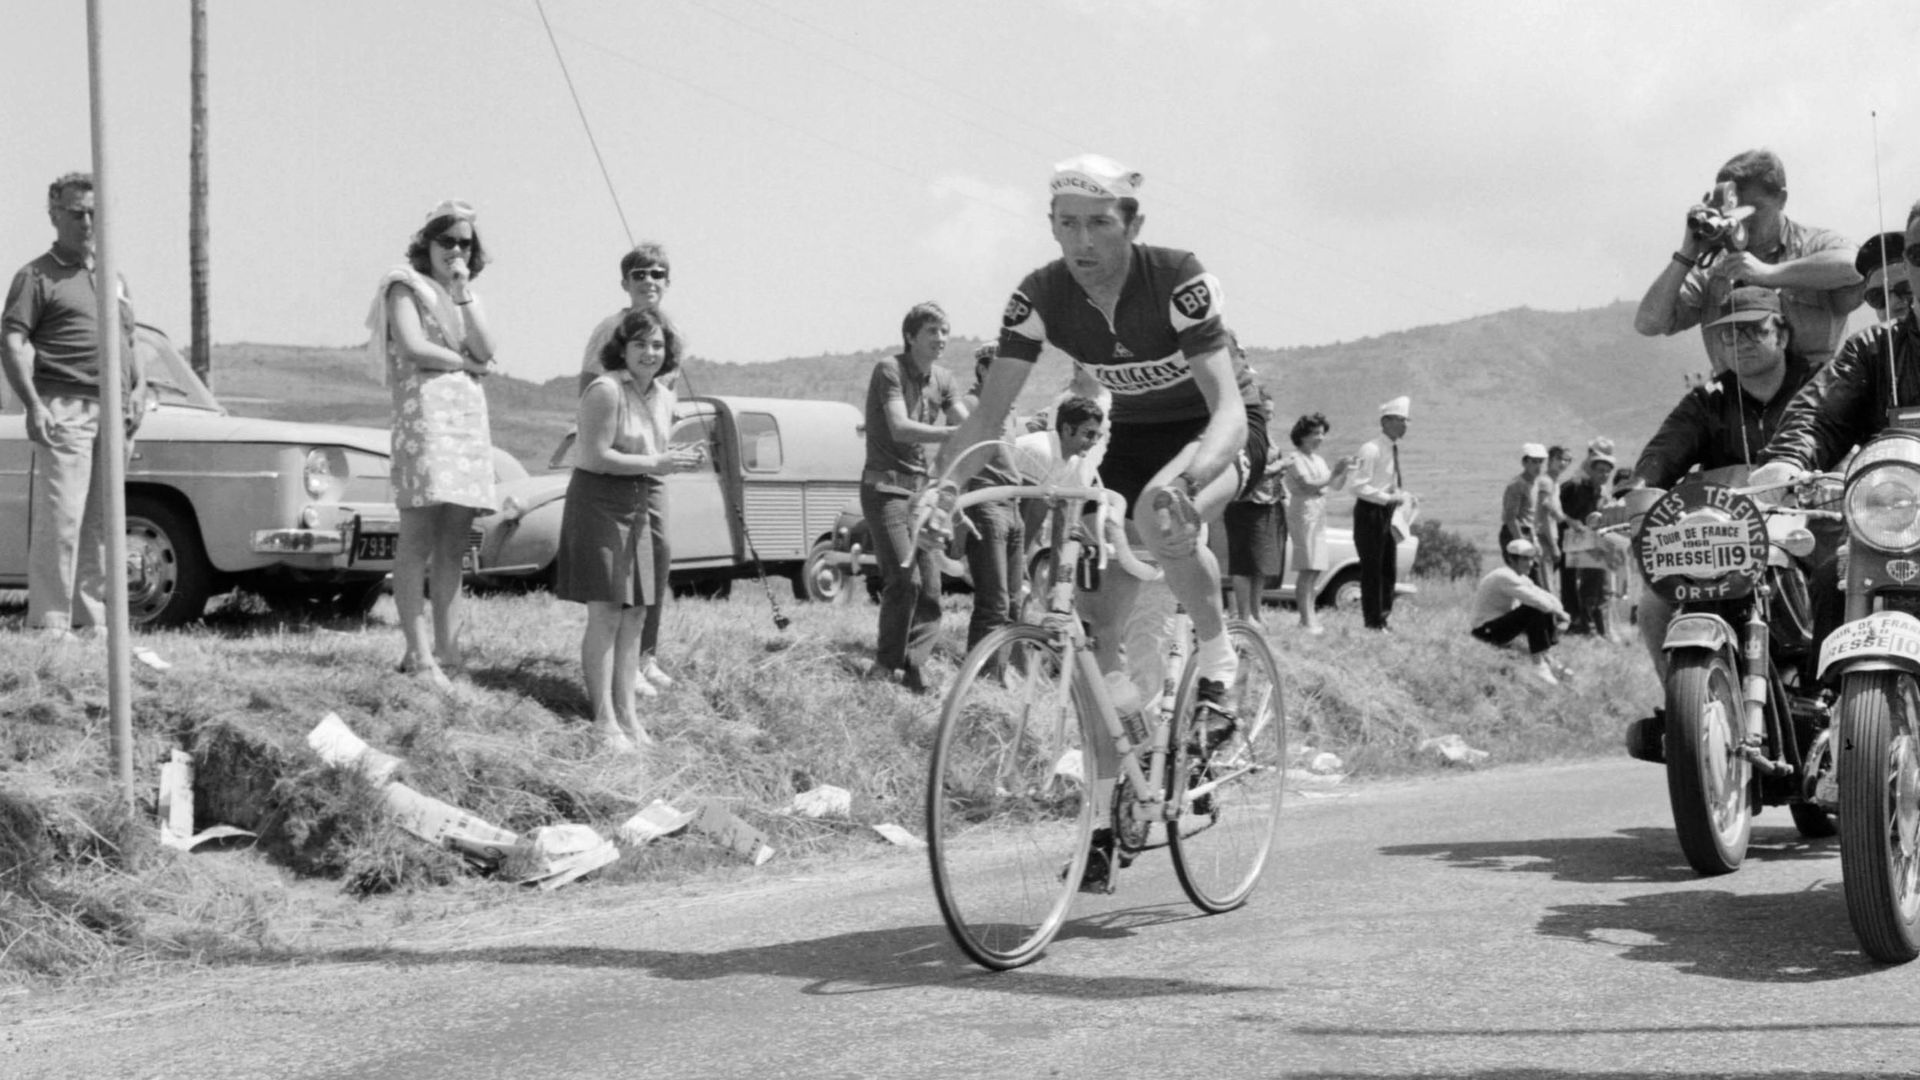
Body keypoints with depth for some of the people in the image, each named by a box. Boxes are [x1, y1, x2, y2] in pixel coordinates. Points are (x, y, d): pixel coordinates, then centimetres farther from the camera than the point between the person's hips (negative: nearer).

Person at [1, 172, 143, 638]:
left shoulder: (115, 279, 22)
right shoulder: (38, 276, 1)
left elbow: (131, 344, 25)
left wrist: (139, 390, 8)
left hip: (114, 412, 7)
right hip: (64, 409, -6)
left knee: (101, 522, 8)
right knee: (60, 519, -11)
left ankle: (94, 619, 14)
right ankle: (49, 623, -9)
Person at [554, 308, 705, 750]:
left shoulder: (664, 397, 11)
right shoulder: (605, 390, -15)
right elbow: (596, 456, -20)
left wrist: (680, 461, -1)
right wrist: (655, 463, -21)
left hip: (645, 506, 8)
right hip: (601, 503, -8)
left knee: (636, 617, 9)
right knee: (606, 614, -8)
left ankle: (628, 715, 15)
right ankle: (604, 720, -4)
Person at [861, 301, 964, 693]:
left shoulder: (942, 379, 10)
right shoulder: (889, 370, -11)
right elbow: (900, 428, -24)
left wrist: (990, 430, -24)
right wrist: (955, 433, -34)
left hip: (922, 486, 7)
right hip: (886, 486, -7)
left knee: (931, 586, 0)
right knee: (905, 579, -16)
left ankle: (915, 665, 5)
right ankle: (885, 665, -4)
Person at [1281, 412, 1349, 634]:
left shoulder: (1318, 460, 17)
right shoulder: (1295, 459, -7)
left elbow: (1335, 486, 17)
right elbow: (1308, 485, -17)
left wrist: (1344, 471, 0)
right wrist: (1334, 473, -19)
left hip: (1319, 516, 9)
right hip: (1303, 514, -9)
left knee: (1315, 571, 8)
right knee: (1306, 570, -11)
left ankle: (1311, 617, 11)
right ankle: (1307, 620, -13)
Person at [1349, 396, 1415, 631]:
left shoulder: (1393, 450, 11)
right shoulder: (1371, 450, -15)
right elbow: (1359, 485, -21)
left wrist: (1404, 497, 5)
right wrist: (1388, 498, -23)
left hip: (1387, 514, 9)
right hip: (1370, 512, -9)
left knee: (1389, 570, 11)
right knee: (1372, 569, -4)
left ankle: (1383, 619, 18)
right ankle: (1372, 621, 1)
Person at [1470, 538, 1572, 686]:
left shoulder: (1521, 578, 11)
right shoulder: (1504, 577, -21)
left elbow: (1547, 597, 9)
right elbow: (1534, 600, -29)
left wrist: (1558, 610, -11)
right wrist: (1558, 612, -17)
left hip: (1501, 622, 10)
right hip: (1487, 629, -10)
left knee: (1547, 613, 2)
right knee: (1533, 610, -27)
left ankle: (1548, 660, 1)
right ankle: (1539, 665, -26)